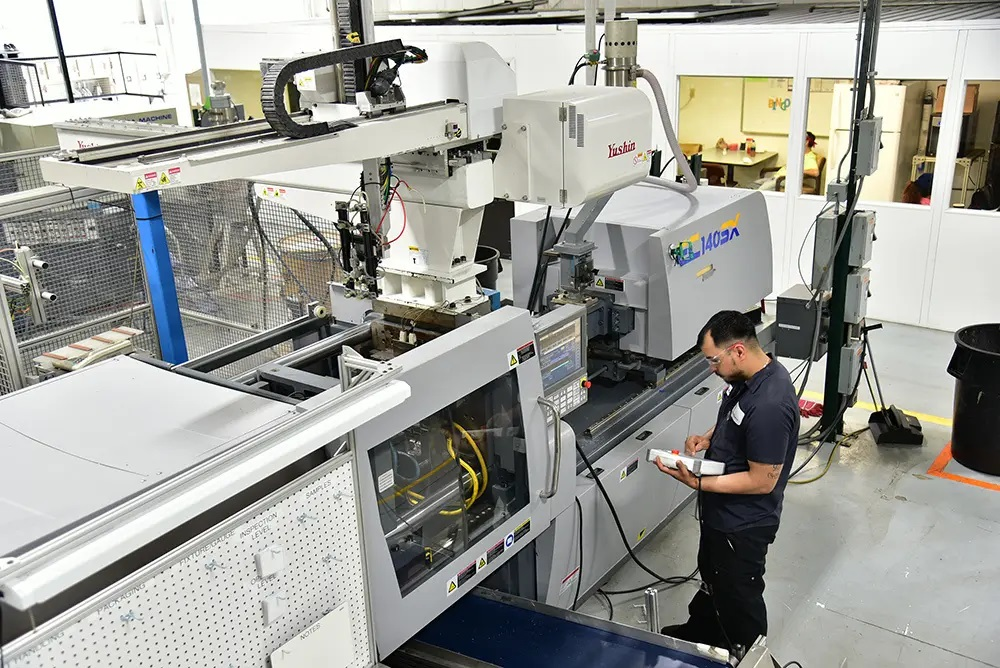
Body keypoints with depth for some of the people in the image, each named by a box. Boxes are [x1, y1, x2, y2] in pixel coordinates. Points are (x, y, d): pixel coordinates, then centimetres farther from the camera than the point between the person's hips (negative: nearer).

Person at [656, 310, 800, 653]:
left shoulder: (768, 406, -35)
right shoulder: (750, 375, -6)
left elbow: (763, 481, -29)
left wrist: (697, 483, -29)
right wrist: (709, 437, -4)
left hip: (742, 524, -9)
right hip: (721, 511, 9)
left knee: (738, 597, 16)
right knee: (712, 577, 31)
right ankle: (700, 631, 55)